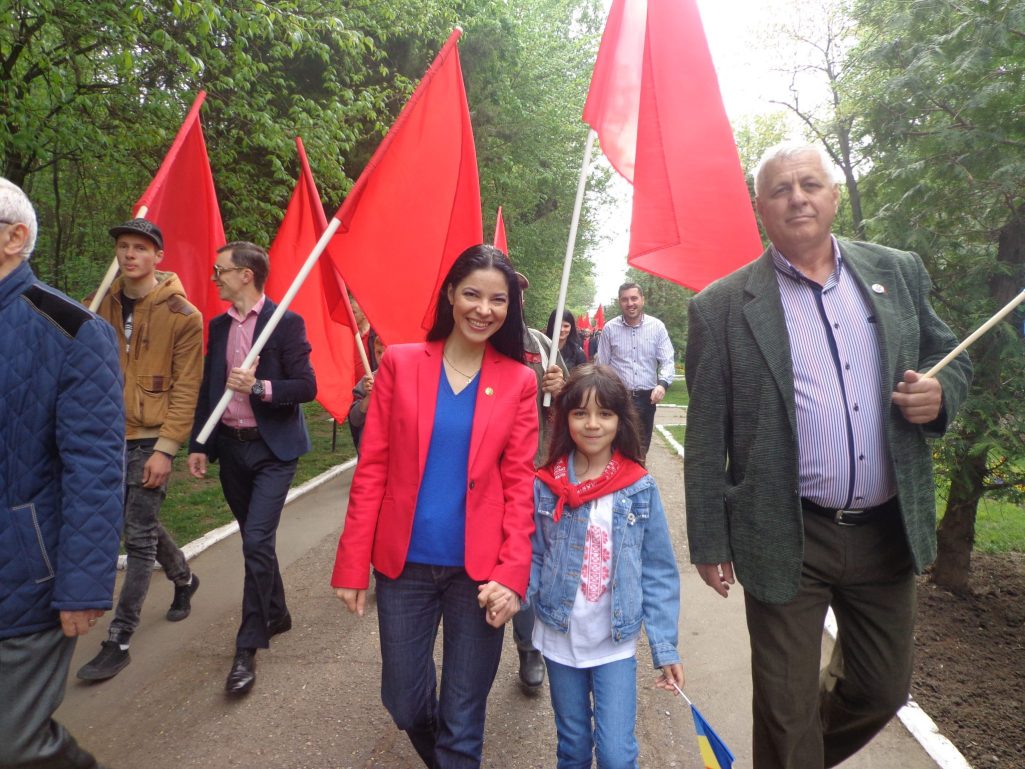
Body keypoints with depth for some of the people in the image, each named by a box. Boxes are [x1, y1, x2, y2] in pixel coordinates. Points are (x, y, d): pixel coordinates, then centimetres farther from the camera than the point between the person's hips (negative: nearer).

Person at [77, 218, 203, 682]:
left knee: (138, 537, -1)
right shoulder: (106, 305, 7)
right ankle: (183, 578, 45)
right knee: (141, 525, 19)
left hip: (151, 439, -6)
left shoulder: (181, 314, -10)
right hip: (112, 436, 6)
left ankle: (118, 641, 9)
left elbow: (186, 388, -11)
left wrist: (166, 447, -16)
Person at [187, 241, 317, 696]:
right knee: (256, 541, 16)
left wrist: (260, 386, -25)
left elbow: (307, 387, -12)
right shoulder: (218, 326, 9)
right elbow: (208, 388, 12)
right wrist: (199, 445, 8)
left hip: (272, 449, -6)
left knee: (257, 542, -11)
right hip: (229, 446, 6)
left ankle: (247, 650, -1)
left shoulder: (286, 324, -9)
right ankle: (276, 615, 36)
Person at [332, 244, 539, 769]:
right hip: (403, 565, 1)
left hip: (478, 571, -1)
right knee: (404, 702, 17)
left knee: (464, 720, 10)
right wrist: (353, 564, -3)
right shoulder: (400, 363, -2)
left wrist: (512, 573, -12)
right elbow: (372, 470, -1)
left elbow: (519, 483, -2)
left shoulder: (518, 381, -1)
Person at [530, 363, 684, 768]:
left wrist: (665, 647, -7)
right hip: (559, 641, 2)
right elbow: (533, 557, -2)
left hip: (616, 644, -1)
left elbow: (659, 572, -6)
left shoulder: (640, 488, -10)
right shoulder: (545, 486, -7)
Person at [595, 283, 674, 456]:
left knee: (641, 448, 12)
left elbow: (667, 361, -2)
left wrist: (662, 383, -22)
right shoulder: (609, 328, 0)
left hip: (646, 398, 1)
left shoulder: (657, 327, 0)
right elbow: (601, 365, 5)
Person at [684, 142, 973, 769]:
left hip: (888, 530, 5)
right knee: (787, 712, 9)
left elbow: (950, 359, 16)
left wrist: (940, 394, -9)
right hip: (786, 540, -4)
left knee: (884, 690, 21)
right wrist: (709, 542, -4)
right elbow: (706, 437, -6)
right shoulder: (722, 307, -7)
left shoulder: (898, 272, 5)